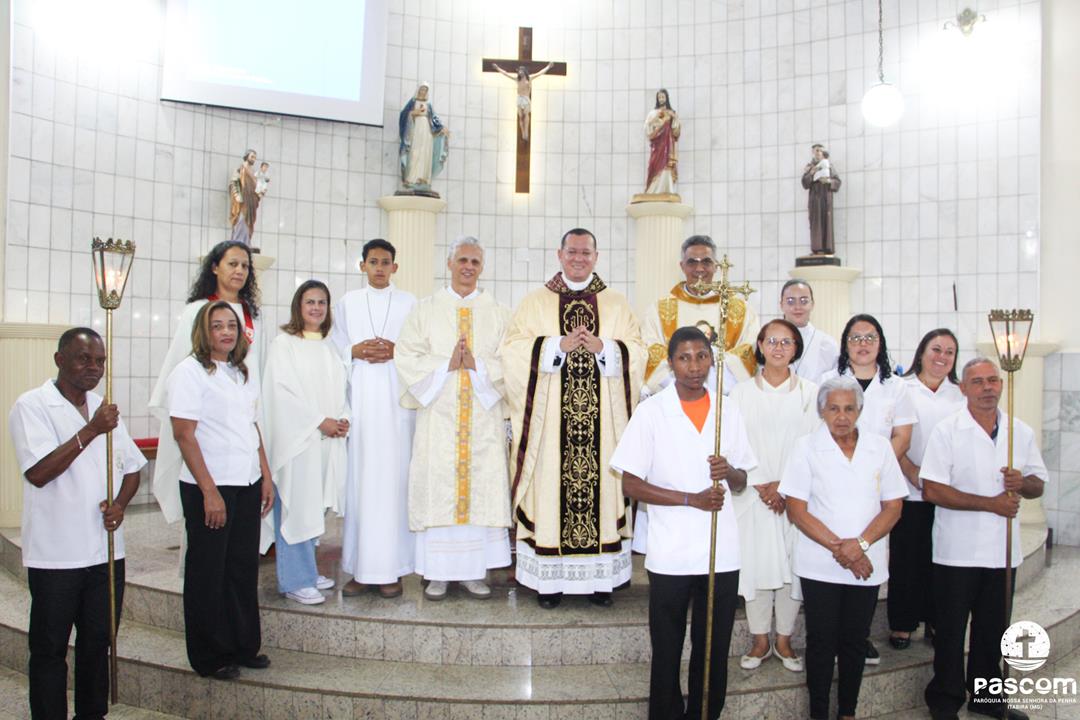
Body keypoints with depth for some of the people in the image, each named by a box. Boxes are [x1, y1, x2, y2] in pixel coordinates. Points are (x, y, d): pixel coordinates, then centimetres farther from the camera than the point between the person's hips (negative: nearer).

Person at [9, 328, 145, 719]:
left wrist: (120, 504, -3)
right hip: (55, 555, -5)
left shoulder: (104, 408, 10)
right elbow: (38, 473, -20)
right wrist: (91, 430, -24)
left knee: (98, 642, 15)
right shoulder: (32, 405, -8)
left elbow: (131, 468, 15)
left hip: (105, 550, 6)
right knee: (49, 648, 8)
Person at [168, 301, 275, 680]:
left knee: (244, 568, 12)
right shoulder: (189, 371, -8)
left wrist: (266, 476, 11)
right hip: (209, 487, -6)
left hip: (247, 485, 7)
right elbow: (184, 435, -13)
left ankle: (244, 646, 25)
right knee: (208, 573, 5)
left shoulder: (241, 373, 14)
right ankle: (209, 657, 18)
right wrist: (209, 492, -17)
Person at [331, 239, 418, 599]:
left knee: (394, 474, -4)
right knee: (358, 476, -2)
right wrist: (355, 351, -7)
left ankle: (391, 567, 2)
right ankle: (359, 566, 5)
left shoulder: (409, 303, 9)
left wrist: (397, 351, -11)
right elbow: (334, 348, 11)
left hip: (396, 398, -1)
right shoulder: (347, 303, 14)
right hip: (359, 398, 1)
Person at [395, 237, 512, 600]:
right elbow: (406, 358, 0)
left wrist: (479, 365, -14)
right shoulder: (425, 310, 10)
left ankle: (474, 571, 11)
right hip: (438, 416, 0)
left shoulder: (499, 313, 11)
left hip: (484, 417, 1)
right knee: (438, 488, -1)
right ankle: (438, 572, 9)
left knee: (482, 488, 0)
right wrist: (446, 364, -12)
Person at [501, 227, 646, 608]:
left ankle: (600, 576, 12)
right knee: (551, 484, -1)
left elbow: (636, 353, 4)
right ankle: (550, 577, 8)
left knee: (600, 485, 1)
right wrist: (560, 344, -13)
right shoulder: (535, 302, 8)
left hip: (602, 419, 1)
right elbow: (512, 349, -3)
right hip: (550, 418, -1)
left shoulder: (617, 304, 11)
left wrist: (601, 345, -13)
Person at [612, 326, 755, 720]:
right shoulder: (651, 412, -5)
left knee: (714, 652, 13)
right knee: (667, 653, 9)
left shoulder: (727, 410, 5)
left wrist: (729, 471, -12)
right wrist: (692, 499, -15)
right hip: (670, 555, -3)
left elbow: (741, 483, 12)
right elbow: (630, 484, -7)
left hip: (723, 553, 3)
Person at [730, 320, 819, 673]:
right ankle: (760, 640, 19)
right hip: (752, 495, 0)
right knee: (756, 563, 3)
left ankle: (784, 639, 20)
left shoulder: (809, 392, 3)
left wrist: (783, 485, -10)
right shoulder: (742, 392, 3)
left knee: (792, 563, 4)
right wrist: (760, 486, -9)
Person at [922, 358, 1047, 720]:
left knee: (993, 628, 17)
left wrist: (1023, 482, -12)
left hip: (1003, 550, 4)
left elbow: (1038, 486, 12)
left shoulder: (1021, 432, 6)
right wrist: (990, 503, -17)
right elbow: (932, 490, -15)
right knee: (950, 629, 7)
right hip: (957, 551, -4)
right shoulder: (947, 431, -9)